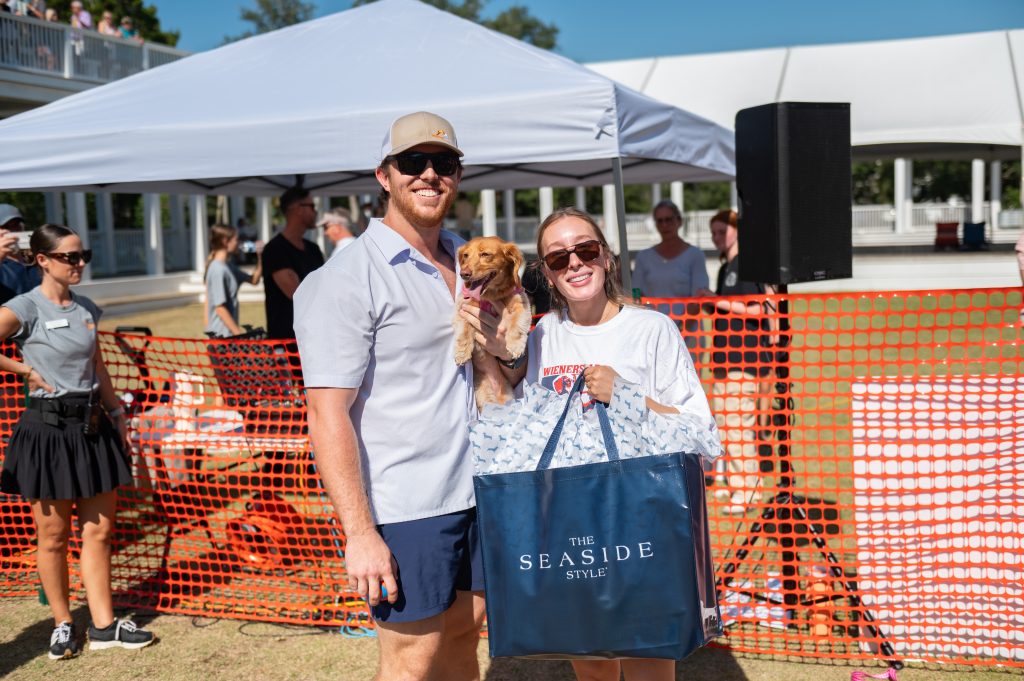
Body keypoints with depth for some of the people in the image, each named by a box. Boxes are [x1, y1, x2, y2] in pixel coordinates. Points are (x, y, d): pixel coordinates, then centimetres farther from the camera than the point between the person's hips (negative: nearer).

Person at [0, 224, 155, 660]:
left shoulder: (86, 309, 9)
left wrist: (117, 414, 15)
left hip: (92, 425, 6)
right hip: (47, 427, -6)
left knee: (99, 530, 8)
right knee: (54, 536, 6)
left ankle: (103, 626, 16)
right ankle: (63, 624, 22)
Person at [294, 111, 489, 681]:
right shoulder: (348, 280, -12)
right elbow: (327, 415, -17)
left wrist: (498, 344, 4)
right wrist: (359, 532, -20)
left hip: (475, 490, 7)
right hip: (405, 505, -7)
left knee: (463, 634, 17)